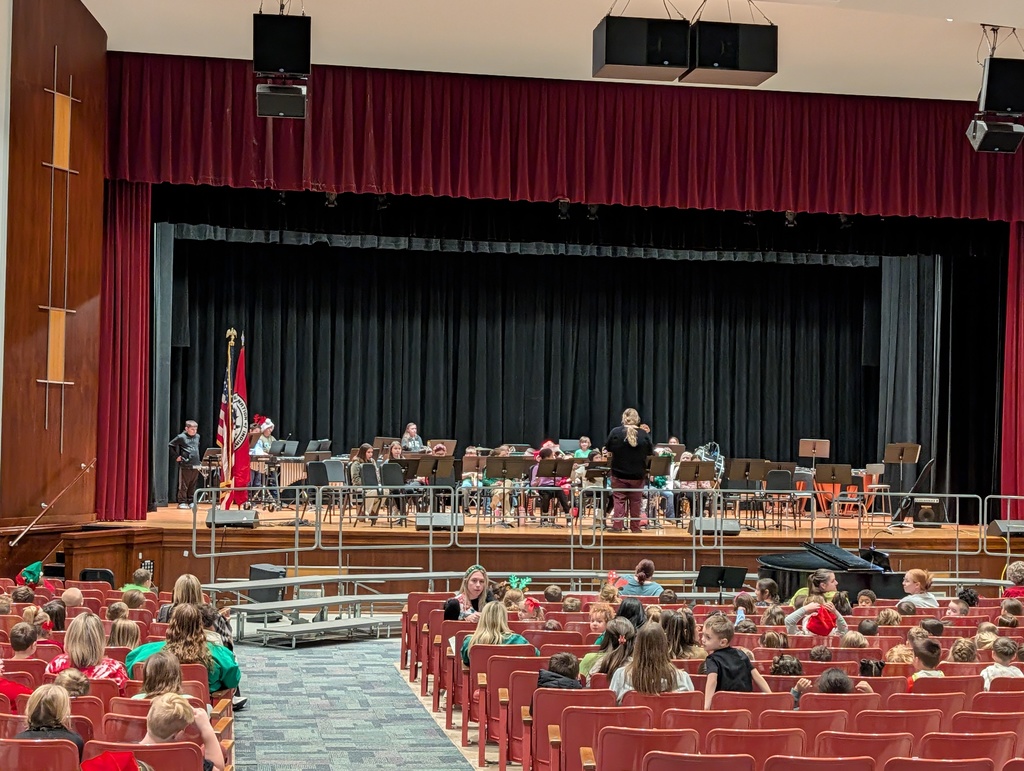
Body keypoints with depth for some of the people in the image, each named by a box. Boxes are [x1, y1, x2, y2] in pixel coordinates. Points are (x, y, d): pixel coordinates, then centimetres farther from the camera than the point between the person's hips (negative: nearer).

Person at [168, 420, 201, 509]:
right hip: (185, 465, -6)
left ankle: (191, 502, 17)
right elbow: (170, 445, -2)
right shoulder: (181, 437, -5)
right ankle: (182, 502, 3)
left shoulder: (197, 436, 13)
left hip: (196, 465, 6)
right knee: (183, 485, -1)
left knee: (193, 485, 10)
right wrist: (176, 456, -5)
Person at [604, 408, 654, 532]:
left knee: (619, 500, 5)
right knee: (635, 501, 10)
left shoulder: (616, 432, -10)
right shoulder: (644, 434, -7)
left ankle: (617, 526, 1)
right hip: (637, 474, 1)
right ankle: (635, 526, 13)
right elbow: (650, 452, 3)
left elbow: (607, 448, 2)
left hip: (619, 473, -1)